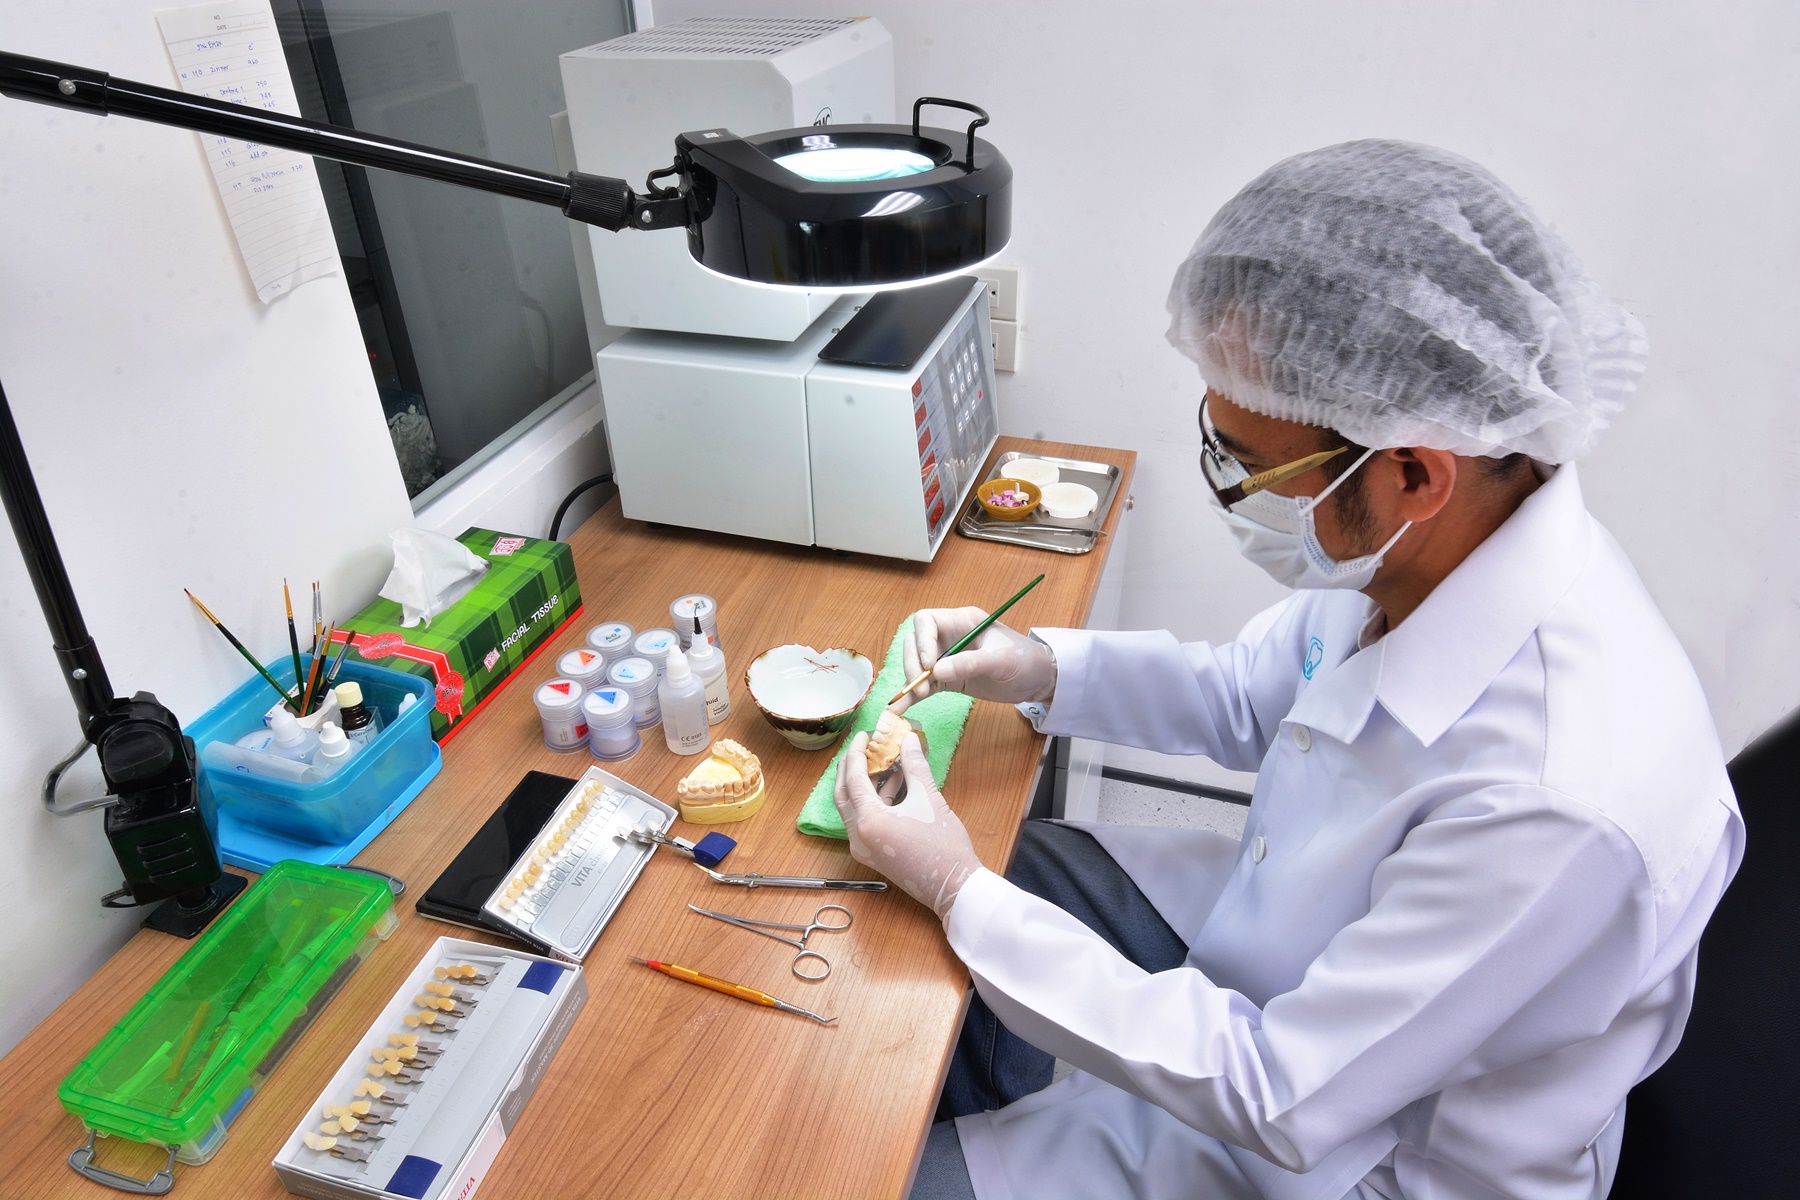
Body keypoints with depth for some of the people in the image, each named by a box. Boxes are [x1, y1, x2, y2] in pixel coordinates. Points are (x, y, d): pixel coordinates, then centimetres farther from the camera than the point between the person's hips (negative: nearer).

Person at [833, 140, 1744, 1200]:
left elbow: (1281, 1101, -29)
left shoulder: (1564, 803, -39)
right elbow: (1249, 697, 4)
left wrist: (964, 895, -26)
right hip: (1288, 929, 7)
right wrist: (1042, 666, -10)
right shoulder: (1406, 552, -16)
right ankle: (979, 1114, 42)